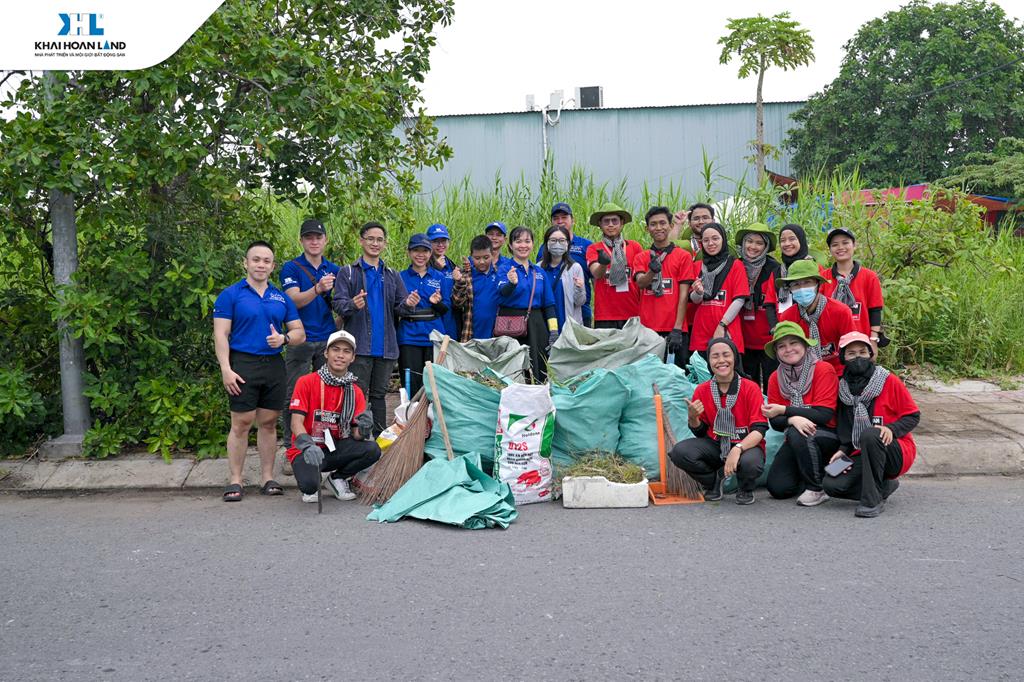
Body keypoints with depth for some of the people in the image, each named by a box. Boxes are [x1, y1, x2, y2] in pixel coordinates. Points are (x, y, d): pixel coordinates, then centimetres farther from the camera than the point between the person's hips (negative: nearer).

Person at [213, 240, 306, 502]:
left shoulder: (282, 298, 13)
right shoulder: (231, 294, 1)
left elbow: (300, 332, 13)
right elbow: (220, 335, -4)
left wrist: (283, 338, -9)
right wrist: (226, 369, -14)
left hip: (274, 365, 4)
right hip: (243, 365, -4)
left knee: (269, 423, 8)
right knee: (241, 424, -4)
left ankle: (267, 478, 16)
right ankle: (234, 480, 5)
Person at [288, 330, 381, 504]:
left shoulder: (355, 391, 3)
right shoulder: (306, 382, -8)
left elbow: (356, 434, -2)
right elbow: (296, 422, -14)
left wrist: (363, 429, -27)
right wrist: (308, 446, -33)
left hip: (335, 449, 4)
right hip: (306, 450, -4)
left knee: (372, 450, -22)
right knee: (309, 484, -34)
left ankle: (337, 478, 6)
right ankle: (311, 487, 7)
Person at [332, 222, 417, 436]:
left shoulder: (392, 276, 15)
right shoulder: (348, 273, 3)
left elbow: (399, 309, 10)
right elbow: (338, 304, -7)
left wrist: (408, 304, -14)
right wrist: (353, 305, -29)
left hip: (386, 346, 4)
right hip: (359, 346, -4)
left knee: (379, 395, 11)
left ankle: (380, 438, 18)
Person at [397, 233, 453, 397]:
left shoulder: (440, 277, 10)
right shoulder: (401, 277, 6)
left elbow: (447, 308, 8)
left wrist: (436, 303, -13)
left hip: (434, 335, 2)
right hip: (409, 336, -2)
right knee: (411, 385, -4)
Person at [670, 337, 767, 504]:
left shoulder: (750, 388, -10)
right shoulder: (702, 390, 0)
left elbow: (759, 429, -16)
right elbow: (701, 433, 7)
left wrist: (737, 449, -33)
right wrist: (693, 418, -17)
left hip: (746, 445, -3)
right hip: (715, 445, 3)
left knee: (750, 463, -38)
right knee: (679, 452, -23)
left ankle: (745, 489, 2)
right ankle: (713, 481, 7)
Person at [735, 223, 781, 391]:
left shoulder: (773, 268, -5)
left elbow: (772, 304, -12)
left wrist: (776, 329, -24)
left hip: (768, 339, -4)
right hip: (745, 340, 4)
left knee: (771, 386, 1)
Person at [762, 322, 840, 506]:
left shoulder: (824, 370, -13)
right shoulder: (776, 378, 1)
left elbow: (825, 414, -21)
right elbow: (775, 421, -4)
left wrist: (784, 411, -23)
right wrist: (793, 419, -27)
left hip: (828, 437, -4)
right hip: (795, 440, 5)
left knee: (796, 434, -36)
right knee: (777, 488, -15)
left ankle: (817, 489, -17)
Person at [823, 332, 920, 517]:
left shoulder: (888, 380, -6)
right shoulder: (843, 386, 7)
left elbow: (913, 415, -3)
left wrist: (891, 429, -22)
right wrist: (844, 450, -3)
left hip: (896, 452, -4)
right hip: (861, 454, 4)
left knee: (869, 434, -38)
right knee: (831, 485, -20)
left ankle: (873, 499, -27)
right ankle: (884, 486, 3)